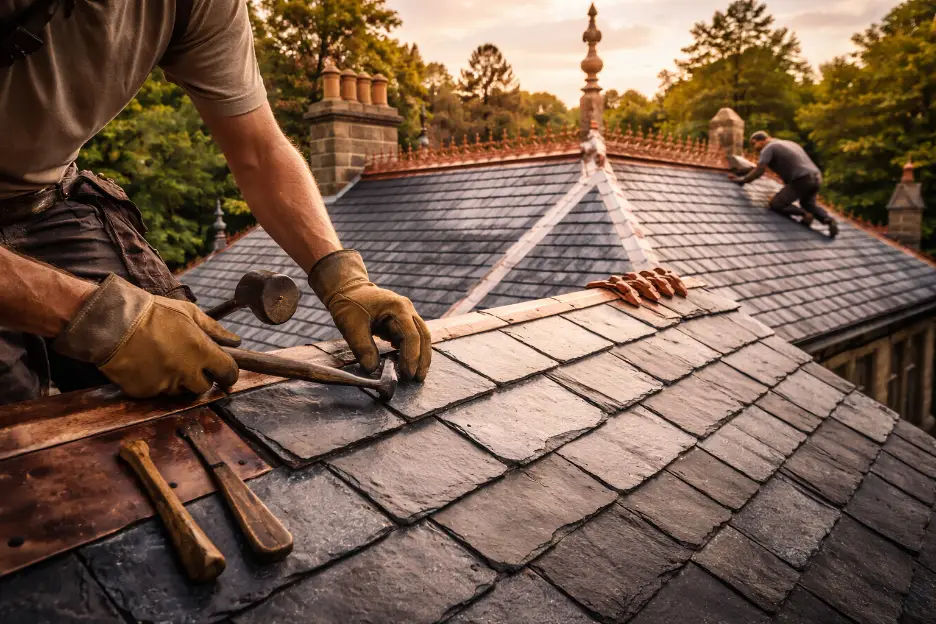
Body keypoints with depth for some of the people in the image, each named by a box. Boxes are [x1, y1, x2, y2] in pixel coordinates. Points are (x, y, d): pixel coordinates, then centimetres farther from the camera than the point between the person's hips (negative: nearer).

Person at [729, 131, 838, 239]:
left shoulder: (768, 148, -1)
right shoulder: (789, 143, 26)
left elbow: (759, 171, -11)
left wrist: (741, 180, 0)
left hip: (801, 180, -8)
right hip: (816, 177, 9)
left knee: (775, 205, -1)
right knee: (808, 203, 31)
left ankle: (805, 214, -11)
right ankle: (828, 219, 9)